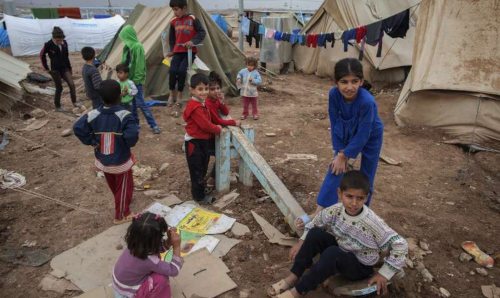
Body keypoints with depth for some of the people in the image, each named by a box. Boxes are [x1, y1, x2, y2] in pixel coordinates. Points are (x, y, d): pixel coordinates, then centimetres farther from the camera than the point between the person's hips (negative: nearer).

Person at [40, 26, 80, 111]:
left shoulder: (64, 43, -2)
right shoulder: (49, 45, -16)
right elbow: (42, 55, -2)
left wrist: (69, 67, 14)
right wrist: (46, 68, -1)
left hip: (65, 68, 4)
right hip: (55, 70, -4)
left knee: (71, 84, -5)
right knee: (59, 88, 2)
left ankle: (74, 102, 11)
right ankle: (57, 106, 19)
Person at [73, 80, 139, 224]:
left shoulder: (93, 115, -12)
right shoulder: (124, 115, -25)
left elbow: (78, 128, -13)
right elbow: (132, 135, -36)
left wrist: (92, 141, -3)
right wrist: (129, 144, -14)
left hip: (102, 161, 5)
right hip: (121, 162, -5)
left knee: (114, 187, 29)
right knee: (124, 188, 18)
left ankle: (121, 207, 55)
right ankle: (121, 215, 34)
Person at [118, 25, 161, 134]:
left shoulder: (137, 47, -16)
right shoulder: (128, 47, 10)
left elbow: (139, 65, -18)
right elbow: (126, 63, 16)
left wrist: (136, 80, -17)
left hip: (136, 80, -8)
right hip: (129, 79, 9)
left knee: (140, 103, -7)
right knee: (132, 102, 14)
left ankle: (154, 125, -1)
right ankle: (135, 123, 26)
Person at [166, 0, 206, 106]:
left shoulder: (193, 19, -4)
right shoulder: (173, 22, 7)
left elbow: (202, 32, -4)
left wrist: (193, 41, -17)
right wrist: (172, 50, 10)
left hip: (190, 51, -3)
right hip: (178, 52, 3)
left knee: (182, 70, -21)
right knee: (173, 71, -17)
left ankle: (179, 95, -4)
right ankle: (172, 94, 4)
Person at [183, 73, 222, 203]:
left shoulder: (201, 103, 9)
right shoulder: (195, 107, -24)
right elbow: (205, 125, -24)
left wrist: (215, 127, 0)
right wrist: (218, 129, -10)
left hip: (202, 140, 10)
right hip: (194, 142, -10)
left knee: (202, 166, 24)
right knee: (196, 169, 3)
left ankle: (201, 186, 43)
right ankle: (199, 196, 15)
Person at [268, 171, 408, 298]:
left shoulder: (372, 223, -30)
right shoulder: (336, 210, -15)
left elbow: (400, 245, -24)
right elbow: (315, 222, 2)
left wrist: (383, 274, -20)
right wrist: (301, 242, -4)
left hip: (360, 267, -5)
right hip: (340, 254, 5)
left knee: (332, 253, -34)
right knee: (315, 233, -19)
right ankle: (294, 277, -11)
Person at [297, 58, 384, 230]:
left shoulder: (367, 102, -38)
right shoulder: (334, 94, -26)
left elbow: (362, 136, -30)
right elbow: (335, 124, -15)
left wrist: (344, 155, -21)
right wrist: (339, 152, -15)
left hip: (370, 137, -3)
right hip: (347, 135, 3)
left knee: (365, 178, 7)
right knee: (335, 169, -5)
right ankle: (319, 212, -2)